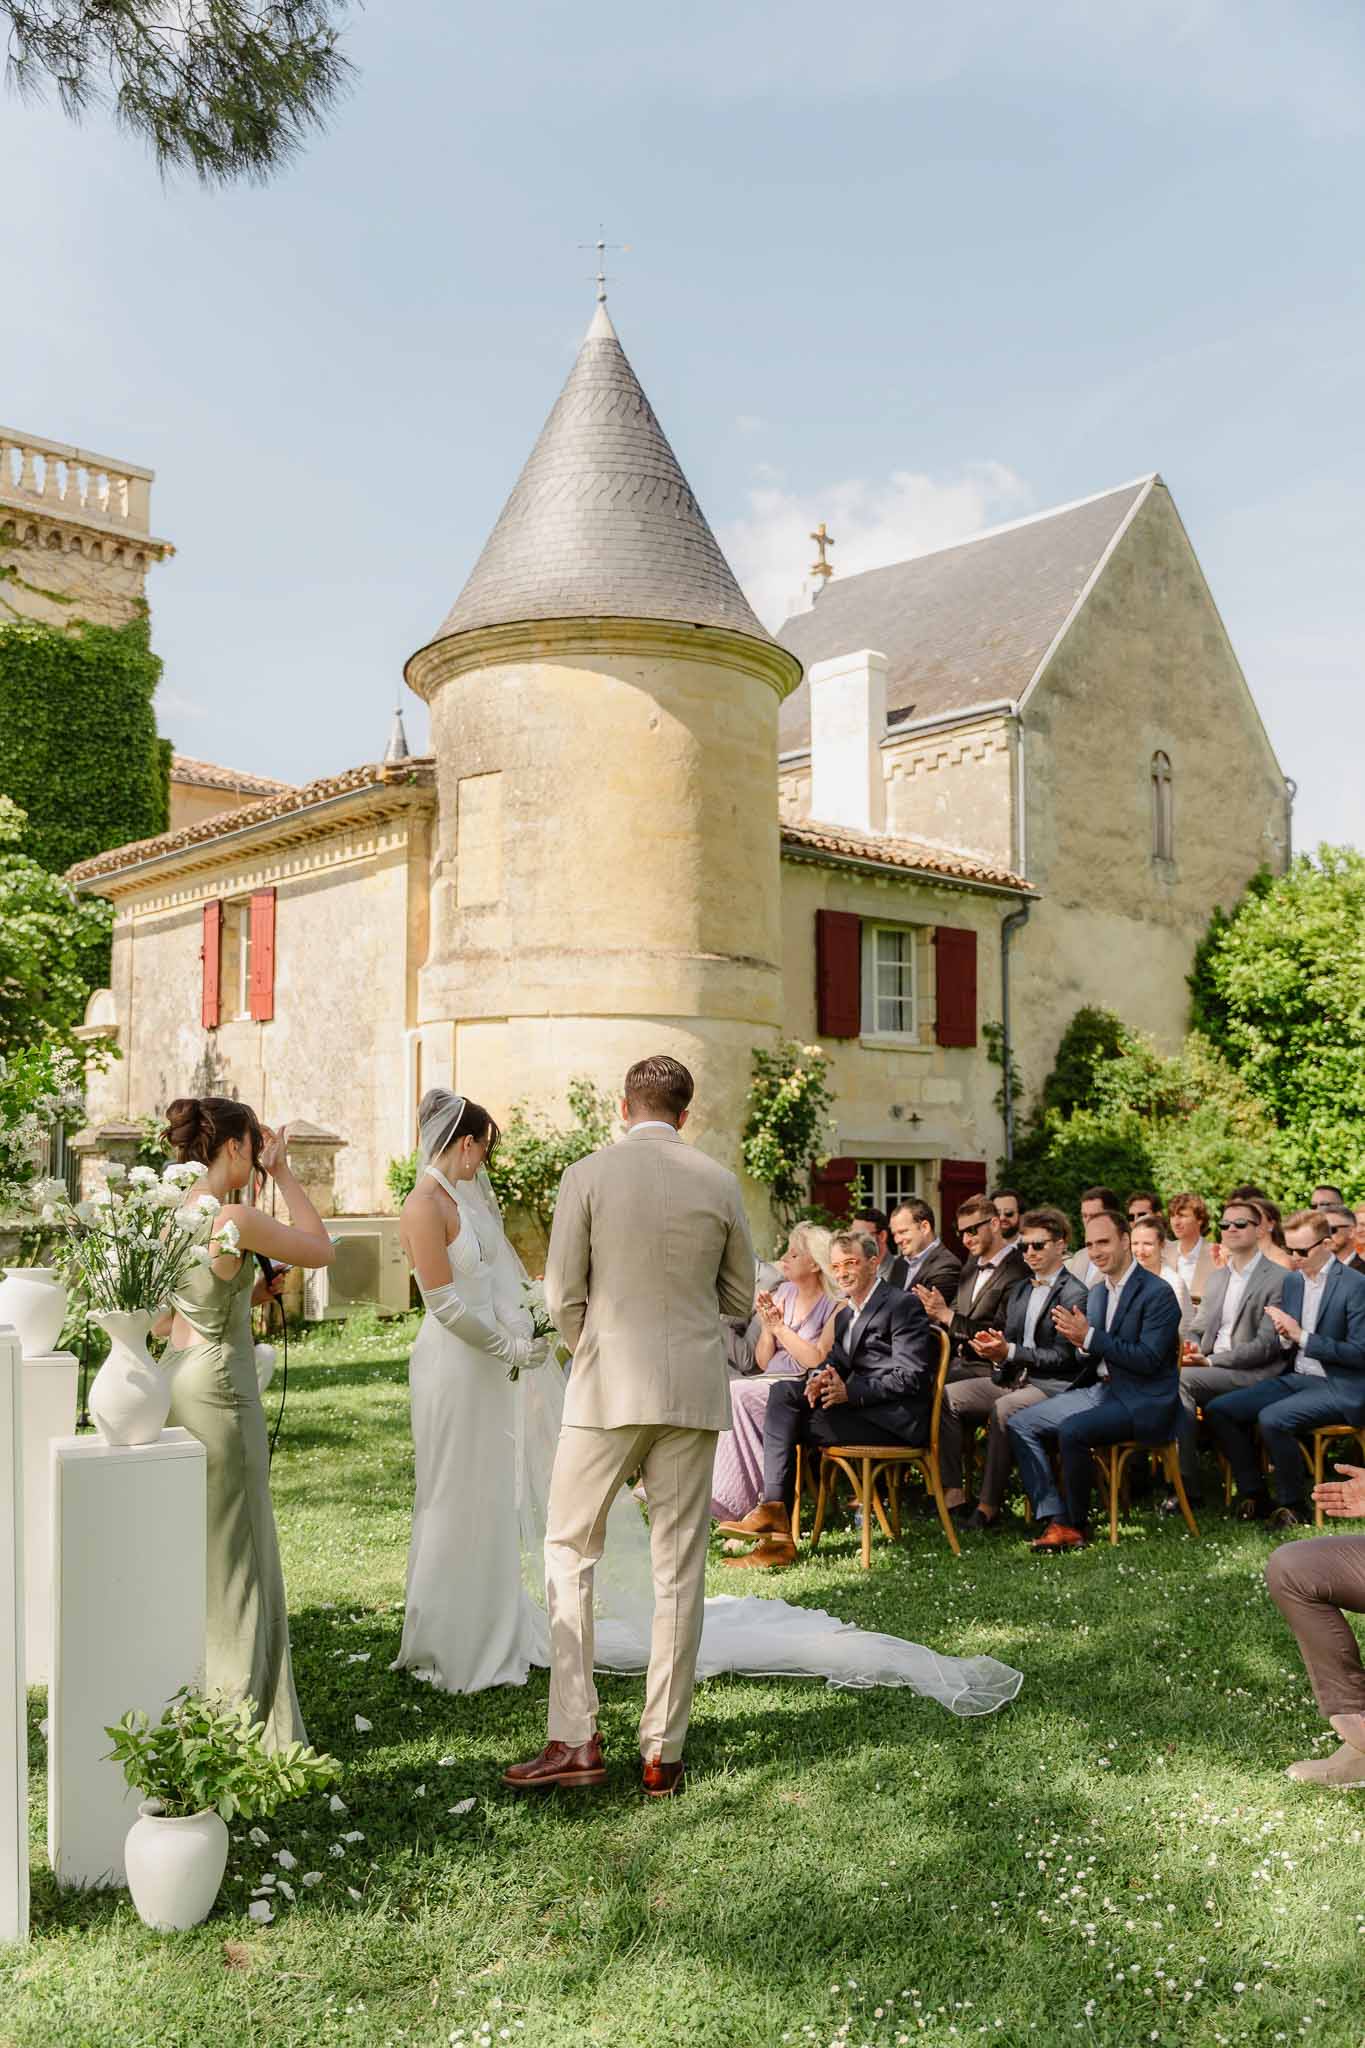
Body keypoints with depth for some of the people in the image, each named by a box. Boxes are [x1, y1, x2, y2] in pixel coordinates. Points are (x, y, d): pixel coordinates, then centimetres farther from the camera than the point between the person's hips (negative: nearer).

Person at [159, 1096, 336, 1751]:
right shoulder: (234, 1218, -19)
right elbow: (322, 1249, -6)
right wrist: (282, 1171, -3)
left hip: (175, 1380, 8)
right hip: (219, 1389, -8)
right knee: (233, 1559, 4)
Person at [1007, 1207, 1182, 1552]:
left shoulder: (1157, 1293, -12)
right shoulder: (1097, 1293, 13)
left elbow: (1148, 1359, -20)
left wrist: (1090, 1337, -22)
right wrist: (1076, 1337, -8)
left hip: (1143, 1402, -9)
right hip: (1101, 1390, 9)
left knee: (1071, 1430, -31)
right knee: (1020, 1423, -2)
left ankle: (1078, 1524, -9)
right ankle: (1055, 1520, -8)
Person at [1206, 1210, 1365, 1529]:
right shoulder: (1292, 1281, 10)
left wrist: (1302, 1336, -20)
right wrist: (1284, 1335, -7)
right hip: (1296, 1379, 8)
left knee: (1271, 1418, -31)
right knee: (1216, 1410, -6)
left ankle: (1291, 1504, -9)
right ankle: (1253, 1493, 6)